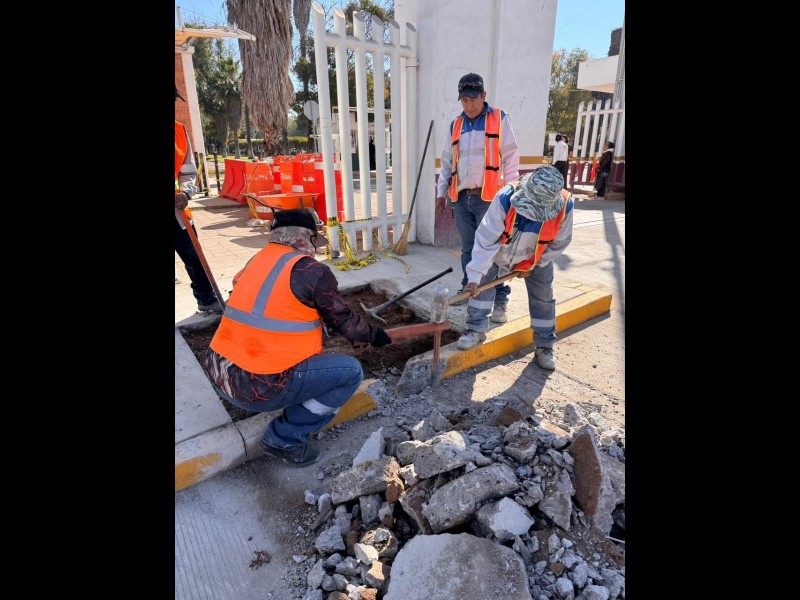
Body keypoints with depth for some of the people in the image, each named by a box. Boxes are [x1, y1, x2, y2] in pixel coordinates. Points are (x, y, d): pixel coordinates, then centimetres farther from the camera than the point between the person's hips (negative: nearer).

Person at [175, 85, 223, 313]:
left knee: (194, 257, 11)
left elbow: (188, 171, 9)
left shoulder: (180, 130, 6)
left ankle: (207, 300, 26)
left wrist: (185, 193, -9)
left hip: (177, 207, 4)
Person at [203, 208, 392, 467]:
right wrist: (373, 334, 20)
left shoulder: (255, 261, 10)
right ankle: (284, 438, 5)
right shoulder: (312, 271, -11)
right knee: (351, 371, 1)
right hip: (257, 388, -8)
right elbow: (343, 320, 0)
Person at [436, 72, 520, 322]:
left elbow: (510, 158, 0)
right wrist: (441, 192, 14)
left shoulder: (499, 119, 3)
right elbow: (447, 162, 19)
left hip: (489, 197, -4)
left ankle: (500, 300, 3)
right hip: (461, 198, 4)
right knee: (468, 248, 12)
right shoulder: (455, 125, 15)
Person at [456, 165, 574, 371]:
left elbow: (559, 243, -14)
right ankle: (476, 331, 4)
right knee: (482, 283, -13)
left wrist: (531, 265, -11)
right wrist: (475, 275, -39)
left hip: (537, 259, 1)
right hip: (500, 253, -1)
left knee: (543, 300, 4)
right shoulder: (506, 198, -38)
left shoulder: (564, 206, -32)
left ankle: (544, 346, 22)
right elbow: (485, 239, -35)